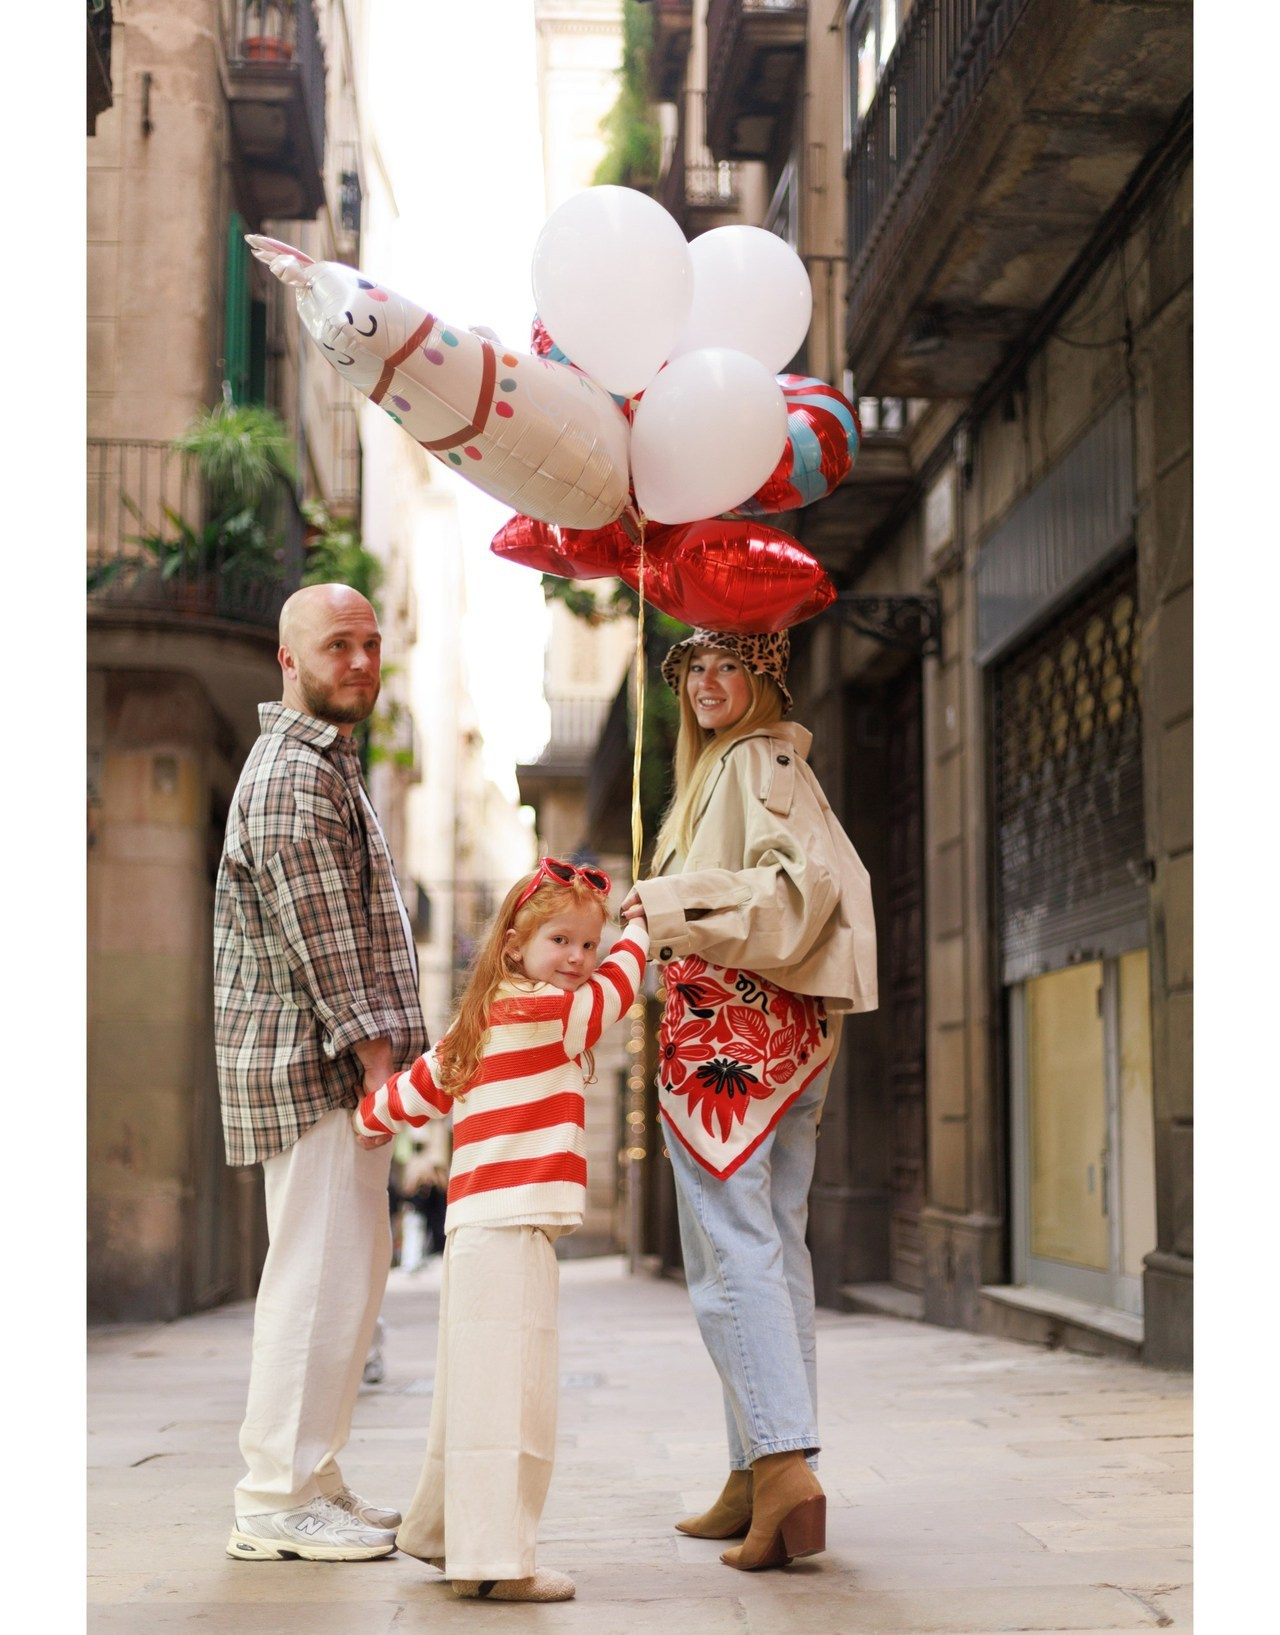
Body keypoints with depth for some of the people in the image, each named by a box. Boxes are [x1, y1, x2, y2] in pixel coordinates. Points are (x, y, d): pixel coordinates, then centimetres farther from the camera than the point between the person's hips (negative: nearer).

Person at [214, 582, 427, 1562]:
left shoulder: (328, 763, 21)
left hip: (340, 1063, 11)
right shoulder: (293, 772, -13)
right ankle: (278, 1502, -3)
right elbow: (319, 936, -19)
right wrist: (375, 1054, -20)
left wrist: (385, 1052, 19)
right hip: (309, 1059, -11)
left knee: (352, 1264, 13)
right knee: (321, 1270, -9)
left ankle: (312, 1482, 20)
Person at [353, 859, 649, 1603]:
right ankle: (497, 1559, -10)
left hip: (480, 1227, 10)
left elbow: (419, 1086, 24)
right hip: (511, 1228, -10)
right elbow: (613, 990, 3)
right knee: (509, 1390, -10)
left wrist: (368, 1123, 40)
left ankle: (443, 1531, 31)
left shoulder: (480, 1025, 18)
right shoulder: (545, 1013, -9)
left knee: (481, 1387, 18)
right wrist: (640, 931, 20)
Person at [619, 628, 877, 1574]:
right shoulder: (776, 766, 22)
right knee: (776, 1250, 9)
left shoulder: (753, 761, -7)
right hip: (790, 1032, 10)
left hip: (728, 1024, -10)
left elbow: (801, 883, -20)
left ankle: (785, 1467, -20)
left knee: (732, 1250, -13)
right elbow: (825, 883, 22)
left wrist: (673, 904, -19)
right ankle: (763, 1476, 14)